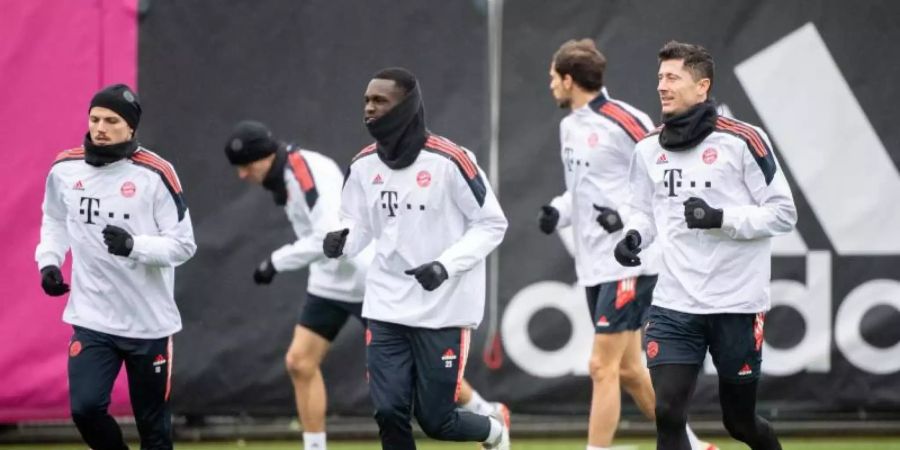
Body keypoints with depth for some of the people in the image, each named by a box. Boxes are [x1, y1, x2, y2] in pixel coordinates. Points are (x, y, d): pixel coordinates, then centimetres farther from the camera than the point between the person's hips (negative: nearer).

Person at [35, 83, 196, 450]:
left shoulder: (155, 174, -11)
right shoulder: (65, 169, 1)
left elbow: (183, 244, -10)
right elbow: (54, 220, 21)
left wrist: (134, 246, -26)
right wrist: (48, 261, 3)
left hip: (149, 322, -2)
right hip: (92, 319, 2)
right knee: (85, 407, -13)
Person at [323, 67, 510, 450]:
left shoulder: (448, 161, -13)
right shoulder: (363, 166, 3)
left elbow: (491, 223, -6)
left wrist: (446, 265, -19)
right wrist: (340, 242, -11)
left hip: (443, 308, -4)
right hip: (387, 308, 5)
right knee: (389, 412, -5)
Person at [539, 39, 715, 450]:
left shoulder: (623, 122, -14)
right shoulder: (570, 127, 13)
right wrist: (558, 212, 6)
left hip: (627, 264, -9)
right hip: (595, 264, 9)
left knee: (602, 368, -10)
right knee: (628, 370, 12)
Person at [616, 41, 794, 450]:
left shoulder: (743, 141, -8)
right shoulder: (649, 149, 8)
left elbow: (783, 213, -7)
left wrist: (722, 218, -20)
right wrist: (633, 237, -2)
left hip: (736, 305, -4)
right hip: (673, 305, 4)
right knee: (667, 414, -11)